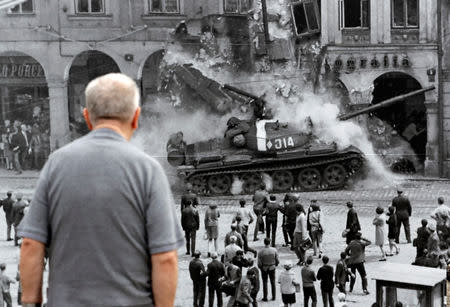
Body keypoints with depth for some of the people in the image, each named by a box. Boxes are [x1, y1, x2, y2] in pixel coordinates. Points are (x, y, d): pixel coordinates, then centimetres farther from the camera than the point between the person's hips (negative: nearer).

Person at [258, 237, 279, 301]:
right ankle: (273, 297, 22)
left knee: (265, 282, 12)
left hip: (264, 269, -1)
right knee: (273, 282, 16)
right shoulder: (274, 250, -13)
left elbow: (259, 263, -14)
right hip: (272, 268, 2)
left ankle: (265, 297, 16)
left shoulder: (261, 252, -19)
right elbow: (277, 260, -6)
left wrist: (260, 267, 7)